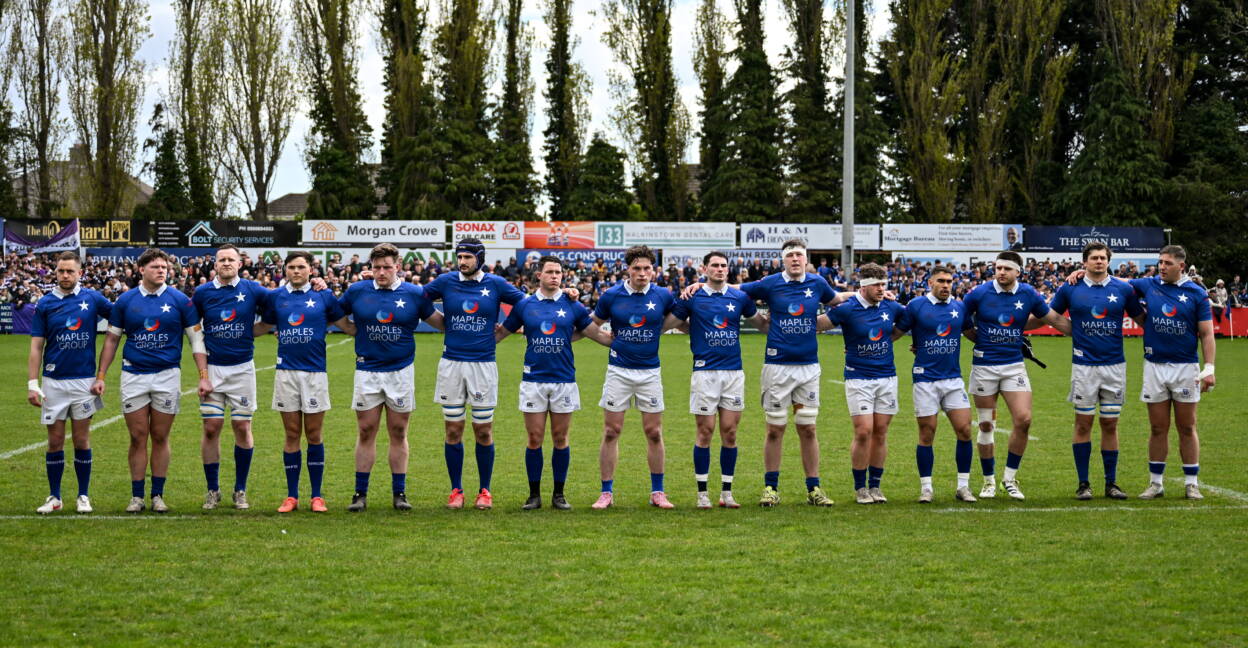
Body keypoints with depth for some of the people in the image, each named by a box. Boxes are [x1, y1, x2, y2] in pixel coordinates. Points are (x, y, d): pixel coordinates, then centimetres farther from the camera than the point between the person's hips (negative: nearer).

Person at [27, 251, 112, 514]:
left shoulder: (92, 298, 0)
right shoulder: (44, 304, 0)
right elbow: (36, 347, 1)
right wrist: (32, 384, -7)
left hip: (84, 381, 0)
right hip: (54, 382, 0)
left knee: (81, 440, 4)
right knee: (55, 441, 4)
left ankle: (84, 496, 13)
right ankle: (54, 497, 13)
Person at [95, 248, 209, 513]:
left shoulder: (179, 300, -1)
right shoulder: (126, 300, 2)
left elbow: (196, 338, 1)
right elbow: (111, 339, 9)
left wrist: (204, 376, -6)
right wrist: (101, 376, 4)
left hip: (167, 375, -1)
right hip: (134, 375, 1)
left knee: (160, 437, 4)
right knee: (138, 437, 2)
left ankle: (158, 494, 12)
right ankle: (136, 496, 9)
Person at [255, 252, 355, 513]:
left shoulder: (324, 296, 3)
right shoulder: (276, 297, 7)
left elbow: (348, 326, 9)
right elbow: (262, 327, 19)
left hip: (315, 372, -1)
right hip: (286, 371, 1)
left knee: (314, 435, 3)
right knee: (292, 435, 4)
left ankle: (317, 496, 9)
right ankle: (291, 496, 10)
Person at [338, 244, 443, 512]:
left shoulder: (414, 294, 0)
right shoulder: (357, 291, 2)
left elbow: (440, 322, 7)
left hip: (401, 371, 0)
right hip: (367, 371, 0)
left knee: (398, 433, 5)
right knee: (366, 432, 3)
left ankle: (399, 492, 13)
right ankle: (360, 493, 10)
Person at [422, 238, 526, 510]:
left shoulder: (495, 284, 2)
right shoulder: (446, 281, 3)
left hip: (483, 363, -1)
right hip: (451, 364, 1)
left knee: (484, 432, 3)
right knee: (453, 431, 3)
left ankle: (485, 491, 13)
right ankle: (456, 490, 12)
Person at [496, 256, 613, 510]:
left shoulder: (572, 305, 4)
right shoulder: (524, 305, 5)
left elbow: (597, 334, 9)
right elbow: (500, 333, 13)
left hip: (564, 380, 0)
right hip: (533, 379, 0)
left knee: (560, 439, 4)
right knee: (534, 439, 1)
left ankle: (559, 494, 13)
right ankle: (534, 494, 9)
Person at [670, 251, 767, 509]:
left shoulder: (739, 297, 8)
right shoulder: (691, 297, 0)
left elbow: (761, 323, 20)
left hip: (734, 371, 3)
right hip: (704, 371, -2)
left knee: (730, 432, 3)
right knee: (705, 431, -1)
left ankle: (727, 492, 11)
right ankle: (702, 493, 7)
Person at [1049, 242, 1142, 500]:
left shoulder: (1123, 289, 3)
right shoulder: (1070, 289, 1)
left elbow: (1141, 318, 14)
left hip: (1114, 365, 1)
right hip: (1083, 365, -1)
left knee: (1110, 425, 5)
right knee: (1083, 423, 1)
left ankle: (1111, 483, 13)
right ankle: (1083, 483, 9)